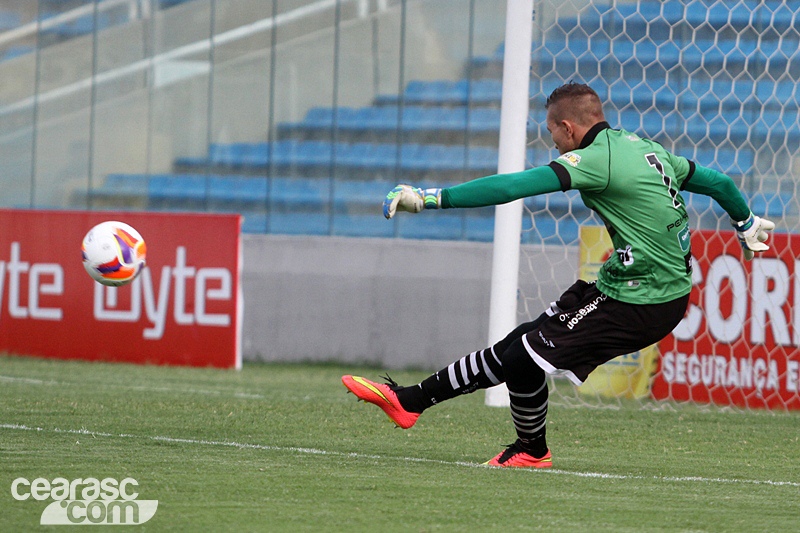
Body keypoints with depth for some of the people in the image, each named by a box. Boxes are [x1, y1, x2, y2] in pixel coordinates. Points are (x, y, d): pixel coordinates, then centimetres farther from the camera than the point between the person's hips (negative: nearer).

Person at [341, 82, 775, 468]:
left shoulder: (598, 158, -16)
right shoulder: (645, 148, 12)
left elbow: (516, 186, -24)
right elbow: (717, 182, 22)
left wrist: (431, 198, -23)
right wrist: (746, 225, 43)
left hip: (640, 304, -10)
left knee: (527, 356, -6)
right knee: (518, 345, 9)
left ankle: (532, 452, 19)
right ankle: (411, 401, 13)